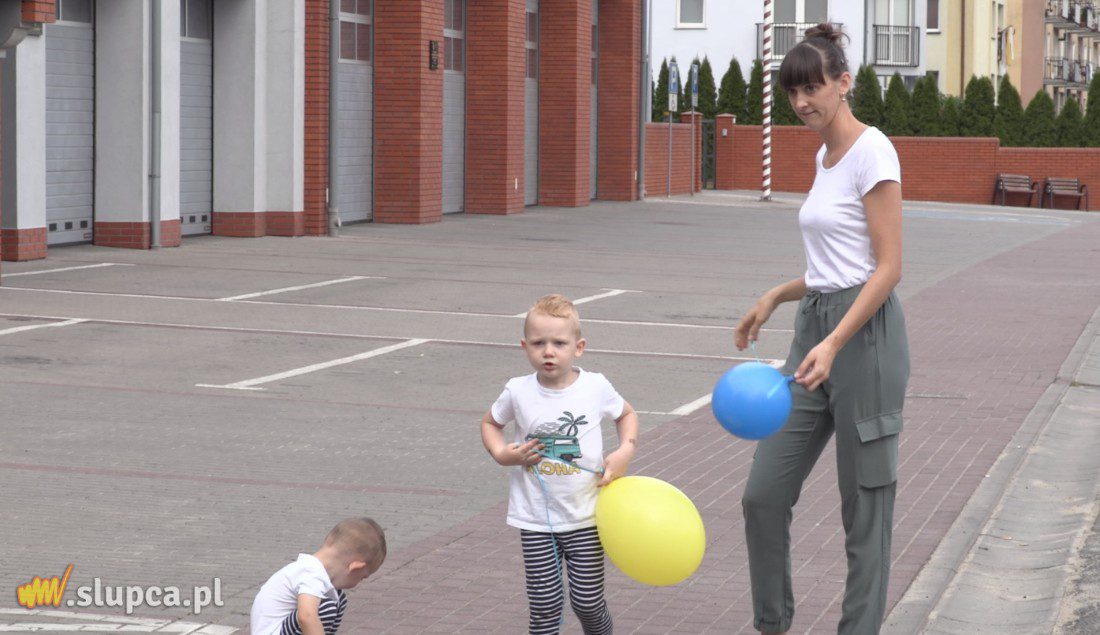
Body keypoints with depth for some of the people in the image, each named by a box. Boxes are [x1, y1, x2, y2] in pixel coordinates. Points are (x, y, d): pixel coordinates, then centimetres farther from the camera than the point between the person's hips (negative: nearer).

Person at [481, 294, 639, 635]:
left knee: (588, 600, 4)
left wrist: (625, 452, -4)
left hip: (585, 516, 0)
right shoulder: (518, 392, -7)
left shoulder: (596, 387, -7)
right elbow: (490, 422, 12)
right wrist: (501, 454, -7)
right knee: (544, 603, 1)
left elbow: (626, 414, 13)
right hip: (535, 519, 0)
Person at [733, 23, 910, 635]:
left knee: (866, 503, 1)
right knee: (764, 493, 6)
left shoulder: (871, 151, -11)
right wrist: (776, 298, 20)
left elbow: (888, 267, -17)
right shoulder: (825, 155, 16)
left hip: (865, 333, -9)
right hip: (815, 330, 9)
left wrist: (834, 344, -25)